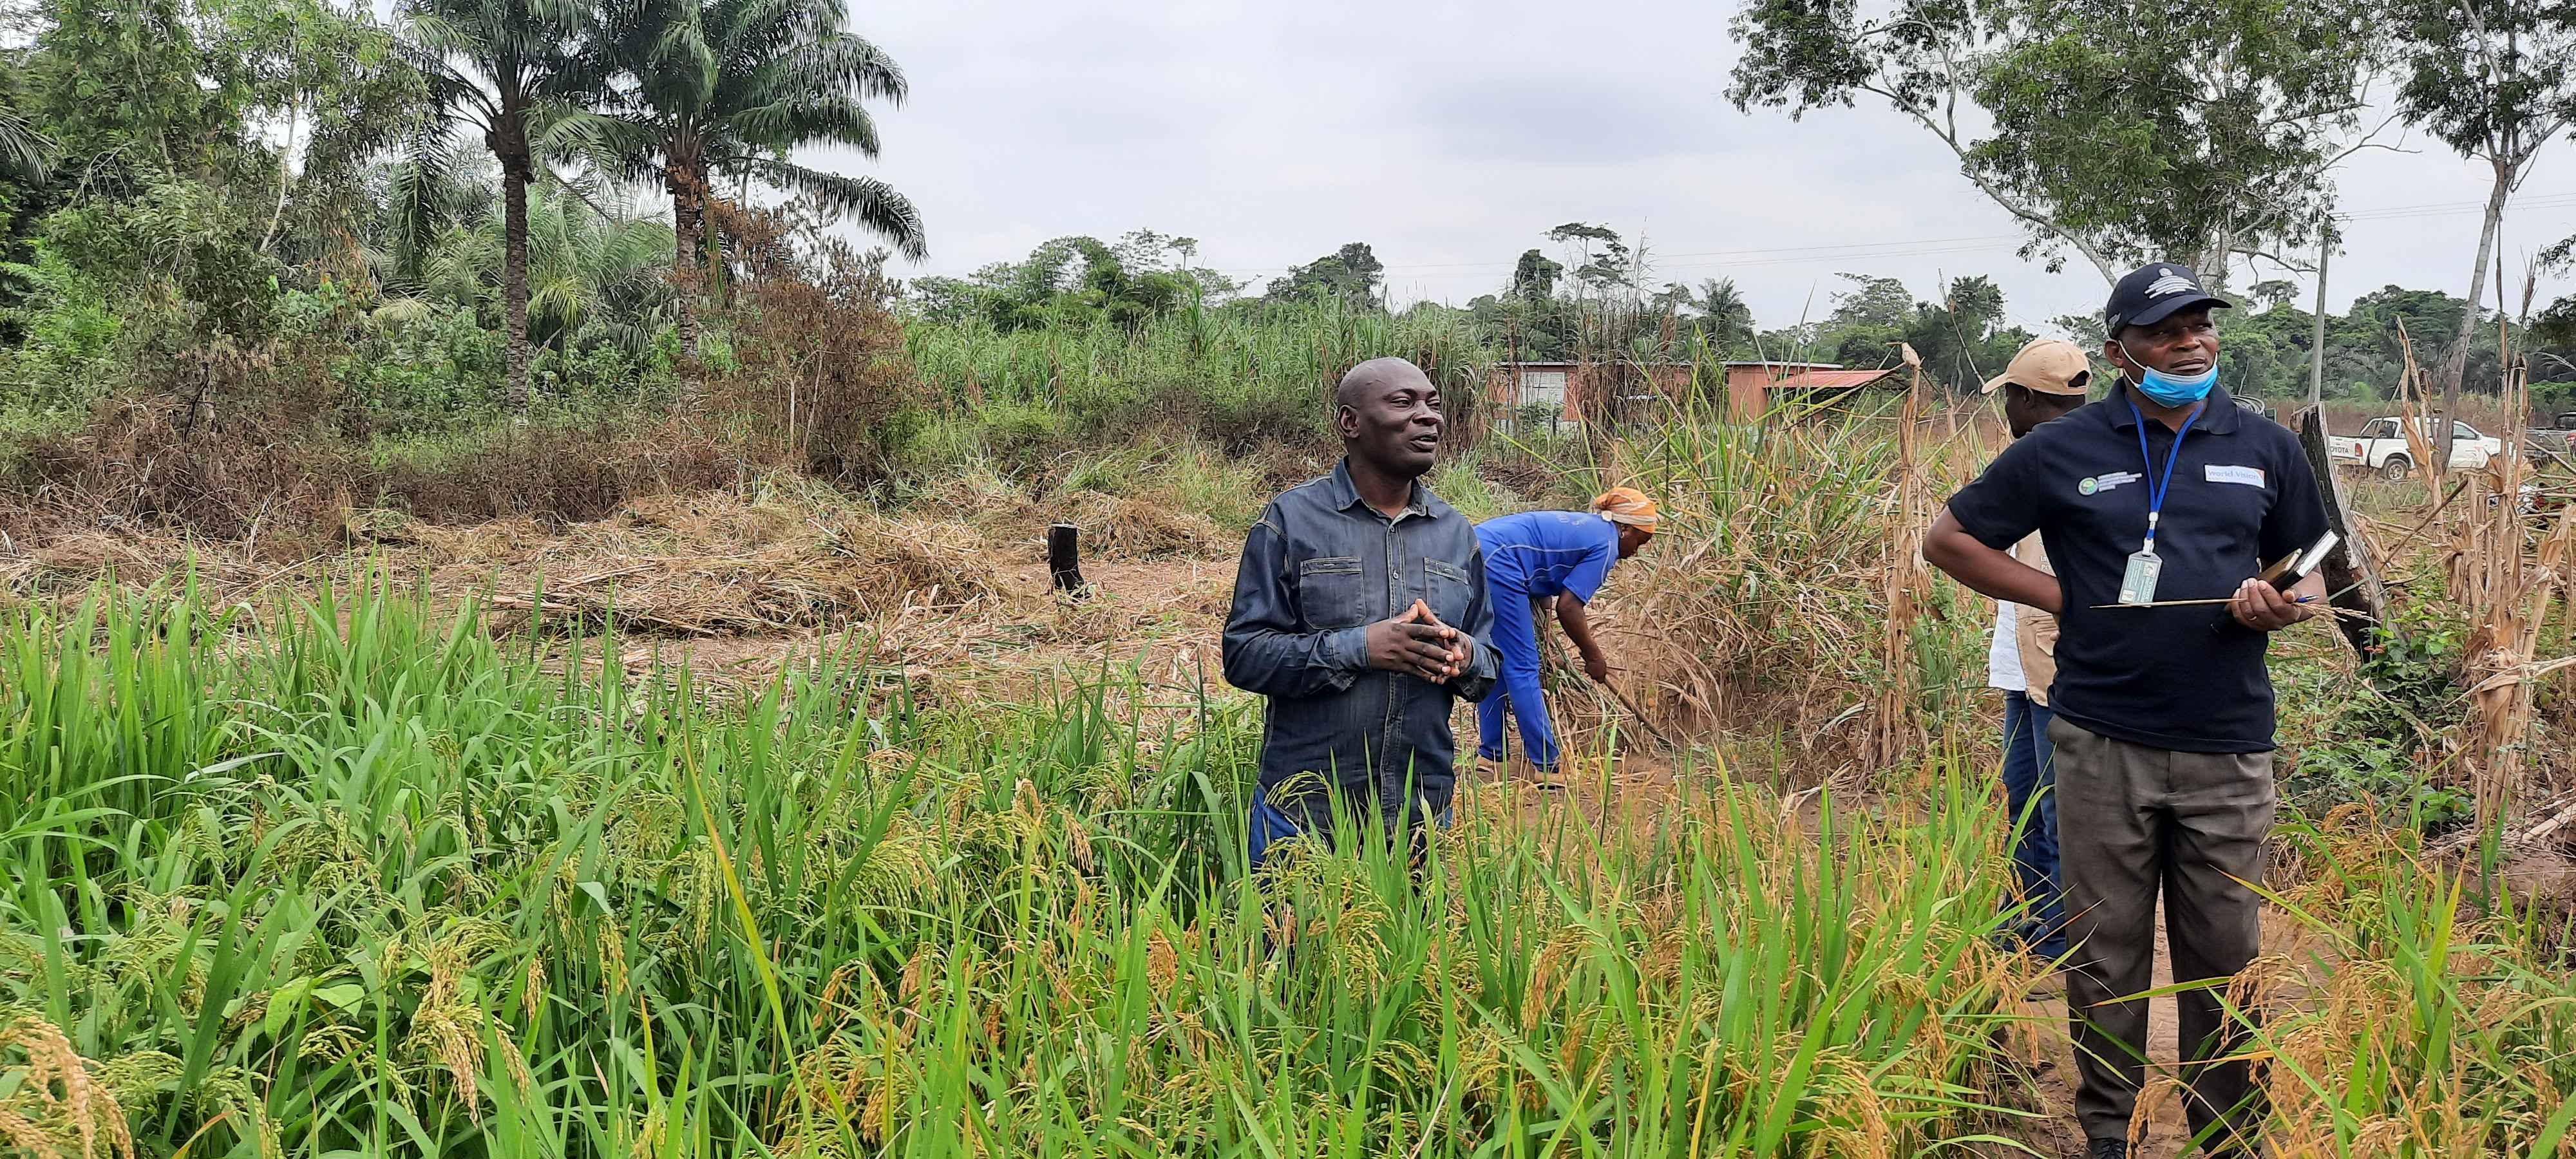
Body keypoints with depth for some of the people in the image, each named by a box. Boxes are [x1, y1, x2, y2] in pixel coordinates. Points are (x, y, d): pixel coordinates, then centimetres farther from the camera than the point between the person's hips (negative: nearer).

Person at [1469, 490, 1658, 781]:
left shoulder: (1584, 524, 24)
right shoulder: (1607, 544, -1)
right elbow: (1567, 607, -7)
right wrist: (1593, 656, 5)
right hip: (1497, 563, -10)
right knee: (1522, 667, -3)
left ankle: (1489, 754, 24)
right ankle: (1545, 766, 2)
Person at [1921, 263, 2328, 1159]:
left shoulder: (2265, 450, 8)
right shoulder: (2063, 450, 1)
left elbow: (2313, 575, 17)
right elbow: (1950, 540, 6)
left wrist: (2282, 610, -7)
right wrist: (2062, 597, -3)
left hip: (2229, 748, 2)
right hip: (2102, 746, -1)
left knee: (2224, 954, 10)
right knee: (2105, 952, 8)